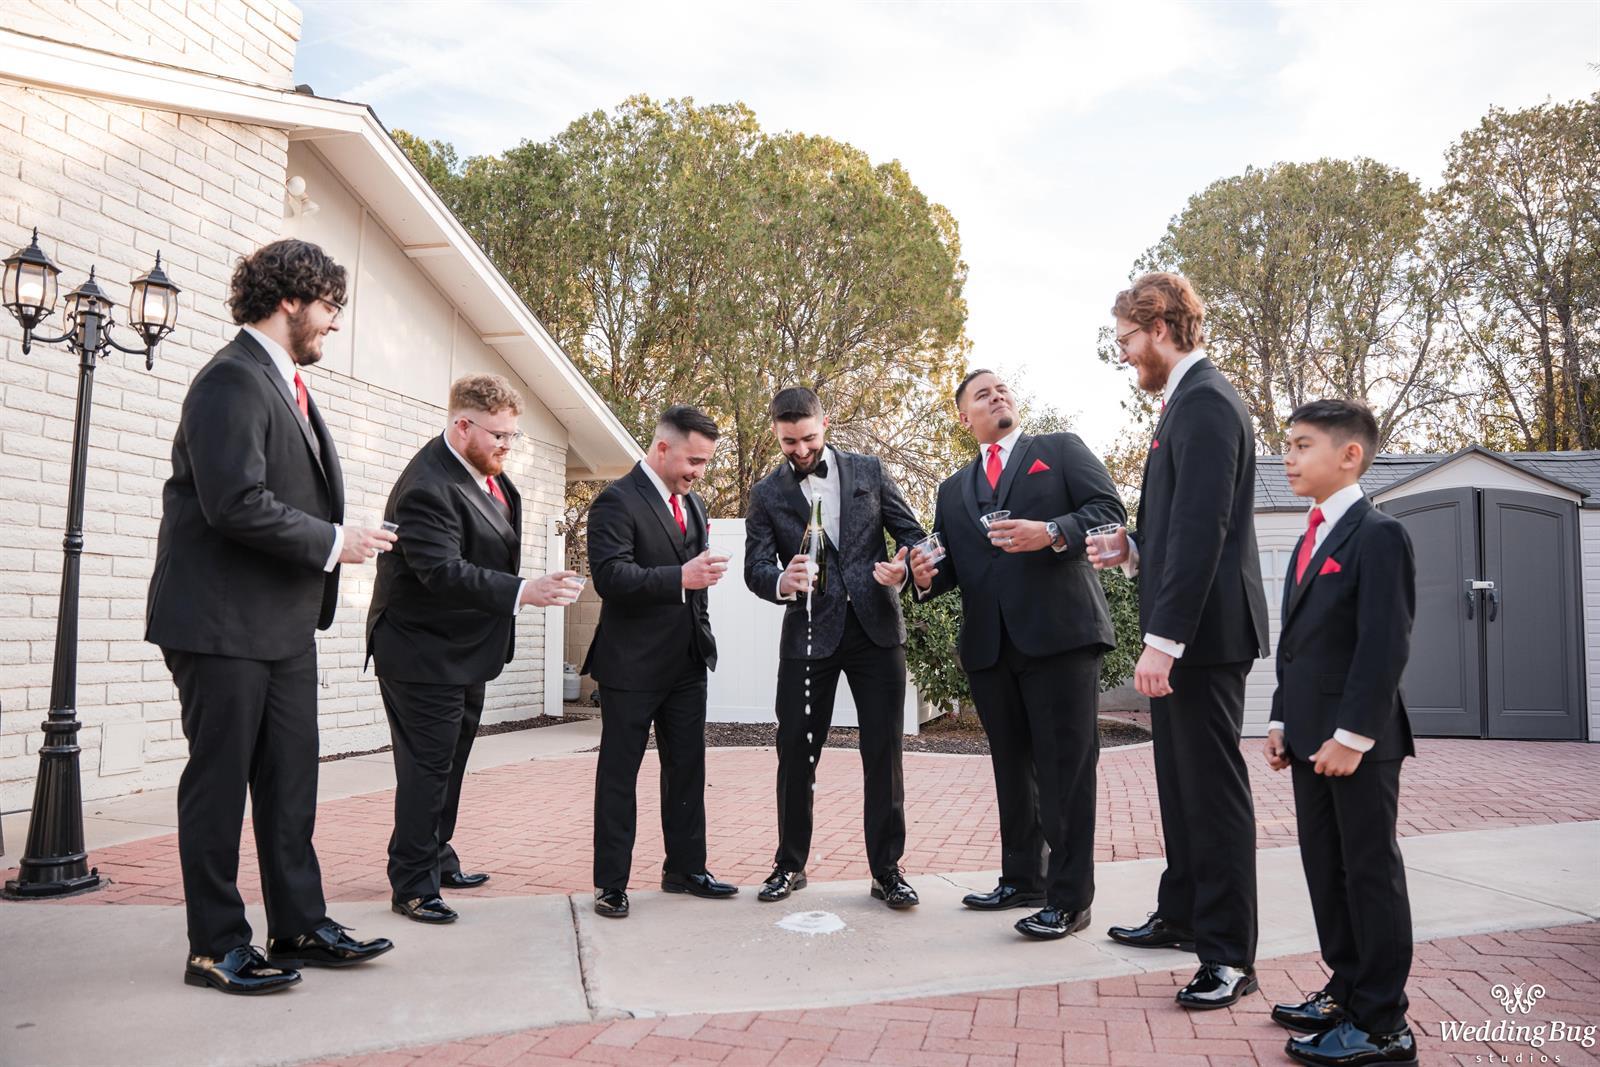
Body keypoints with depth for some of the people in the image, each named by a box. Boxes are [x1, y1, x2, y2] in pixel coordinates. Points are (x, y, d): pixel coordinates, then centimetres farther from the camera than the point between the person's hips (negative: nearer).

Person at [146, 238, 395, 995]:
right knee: (219, 783, 2)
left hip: (283, 623, 9)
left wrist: (340, 538, 5)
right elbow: (238, 504, -24)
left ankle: (299, 926, 23)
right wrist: (333, 542, -16)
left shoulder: (286, 384, 16)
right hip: (222, 621, -9)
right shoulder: (232, 380, -14)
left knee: (289, 783, 13)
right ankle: (216, 946, 15)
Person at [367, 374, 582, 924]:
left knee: (450, 761, 19)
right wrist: (522, 592, -39)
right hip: (425, 654, -10)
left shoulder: (485, 472, 6)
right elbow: (443, 571, -34)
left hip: (466, 650, 10)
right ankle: (412, 884, 9)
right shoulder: (428, 487, -25)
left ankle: (437, 859, 33)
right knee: (427, 768, -3)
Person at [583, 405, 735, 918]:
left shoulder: (694, 504, 13)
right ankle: (611, 883, 14)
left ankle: (685, 869, 27)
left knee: (686, 770, 14)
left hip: (687, 663, 8)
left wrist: (702, 634, 14)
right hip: (632, 664, -7)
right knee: (618, 775, 4)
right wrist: (682, 577, -32)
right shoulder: (617, 501, -12)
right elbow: (611, 577, -23)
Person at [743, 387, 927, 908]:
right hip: (809, 634, 0)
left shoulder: (869, 470, 7)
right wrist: (782, 582, -26)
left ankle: (887, 870, 13)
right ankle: (790, 864, 21)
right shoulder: (766, 493, 5)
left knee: (883, 752, 2)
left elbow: (913, 533, 7)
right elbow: (756, 566, -2)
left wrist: (902, 568, -15)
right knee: (795, 752, 3)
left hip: (875, 627, 0)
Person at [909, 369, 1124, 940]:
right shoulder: (953, 489, 22)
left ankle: (1068, 899, 5)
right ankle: (1022, 878, 28)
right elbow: (950, 564, 18)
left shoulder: (1062, 450, 9)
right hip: (989, 644, 5)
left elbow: (1108, 510, -3)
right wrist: (927, 576, -5)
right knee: (1011, 767, 14)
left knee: (1065, 766, -3)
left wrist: (1051, 533, -20)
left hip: (1059, 633, -5)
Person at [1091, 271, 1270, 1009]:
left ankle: (1230, 954, 9)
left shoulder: (1204, 403, -16)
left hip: (1204, 631, -10)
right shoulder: (1186, 401, 15)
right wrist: (1134, 550, 7)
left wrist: (1163, 640, -24)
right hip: (1180, 629, 10)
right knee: (1180, 780, 19)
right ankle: (1183, 914, 33)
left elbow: (1203, 530, -23)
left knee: (1213, 786, -2)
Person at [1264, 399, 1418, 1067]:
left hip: (1357, 741, -9)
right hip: (1311, 737, 9)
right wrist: (1282, 720, 14)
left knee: (1370, 872, 0)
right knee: (1325, 869, 14)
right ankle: (1347, 991, 27)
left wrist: (1352, 735, -21)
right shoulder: (1309, 542, 17)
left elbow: (1385, 645, -18)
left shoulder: (1378, 535, -11)